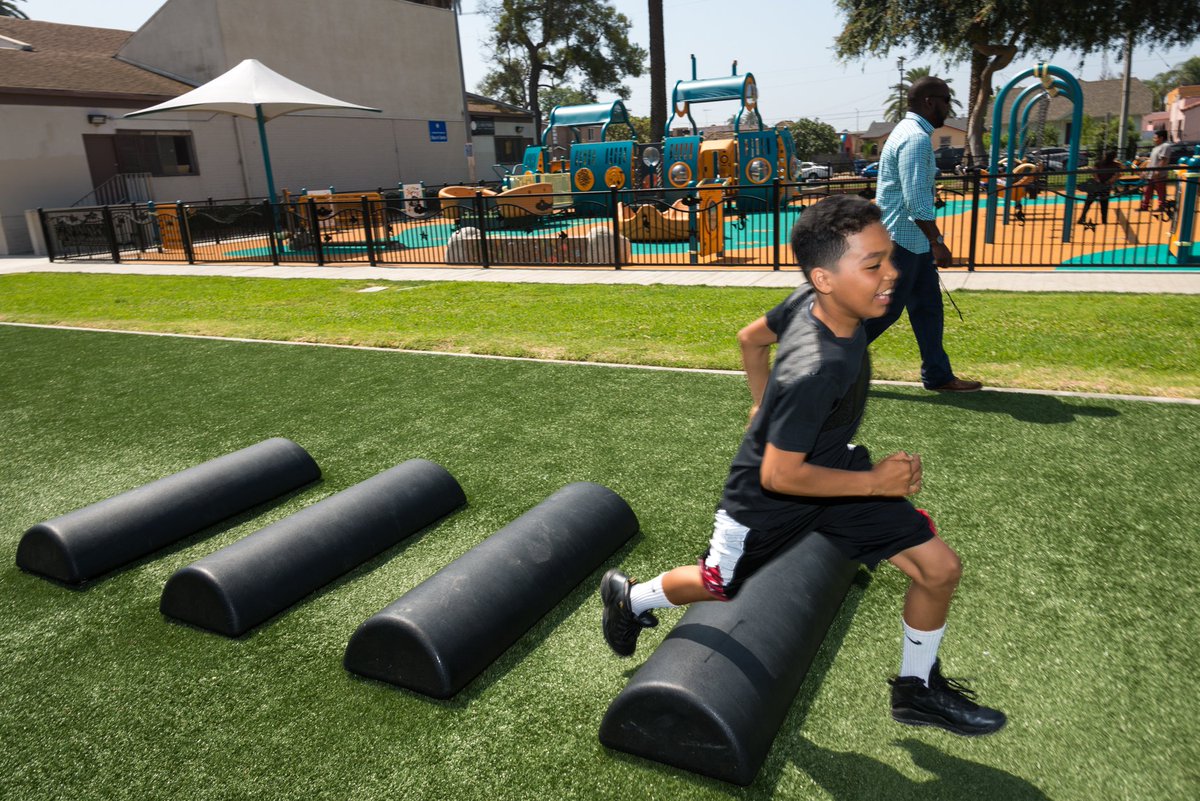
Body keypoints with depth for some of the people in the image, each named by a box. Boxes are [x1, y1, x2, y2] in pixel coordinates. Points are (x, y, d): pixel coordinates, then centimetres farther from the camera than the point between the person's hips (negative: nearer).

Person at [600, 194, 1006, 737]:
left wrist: (766, 409, 17)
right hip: (769, 494, -7)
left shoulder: (810, 301, -17)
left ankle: (917, 690, 26)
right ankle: (628, 596, 47)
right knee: (717, 586, 17)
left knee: (940, 568, 2)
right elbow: (779, 476, -31)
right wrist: (875, 481, -22)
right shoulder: (815, 372, -39)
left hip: (833, 465, 7)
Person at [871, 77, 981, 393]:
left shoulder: (910, 132, 16)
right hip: (903, 239, -11)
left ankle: (938, 375, 17)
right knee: (886, 309, -3)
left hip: (912, 239, 11)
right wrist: (938, 243, -21)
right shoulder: (916, 138, -18)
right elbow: (916, 199, -24)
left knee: (928, 306, 11)